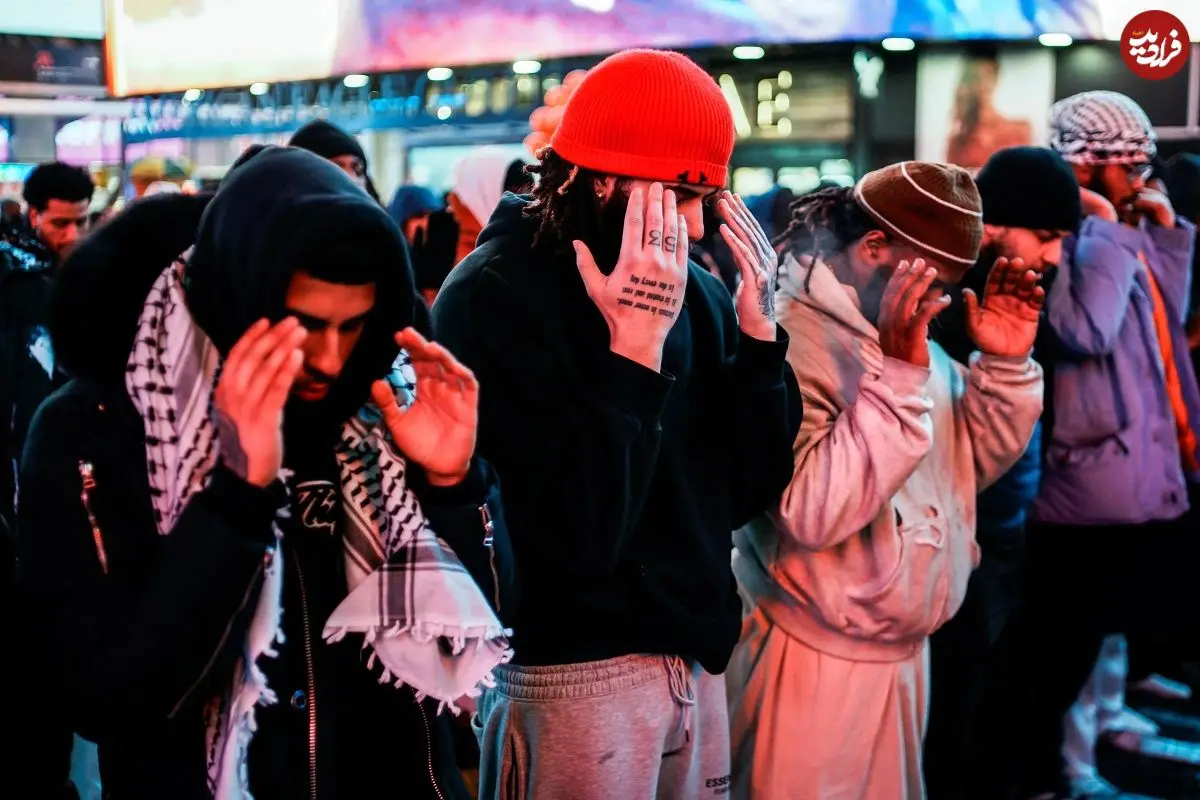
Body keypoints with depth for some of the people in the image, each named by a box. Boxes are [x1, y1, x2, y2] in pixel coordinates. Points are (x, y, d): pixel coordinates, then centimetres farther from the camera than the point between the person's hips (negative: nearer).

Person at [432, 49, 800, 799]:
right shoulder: (493, 296, -15)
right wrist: (636, 343, -24)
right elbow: (578, 534, -23)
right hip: (576, 673, -6)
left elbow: (750, 492, 1)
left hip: (696, 657, 6)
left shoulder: (693, 288, 2)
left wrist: (757, 329, -8)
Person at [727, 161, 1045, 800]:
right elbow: (813, 510, -32)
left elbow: (973, 463, 14)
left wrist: (1005, 363, -1)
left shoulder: (909, 340, 9)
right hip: (817, 665, -9)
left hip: (905, 652, 9)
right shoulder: (786, 341, -21)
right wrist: (898, 374, -31)